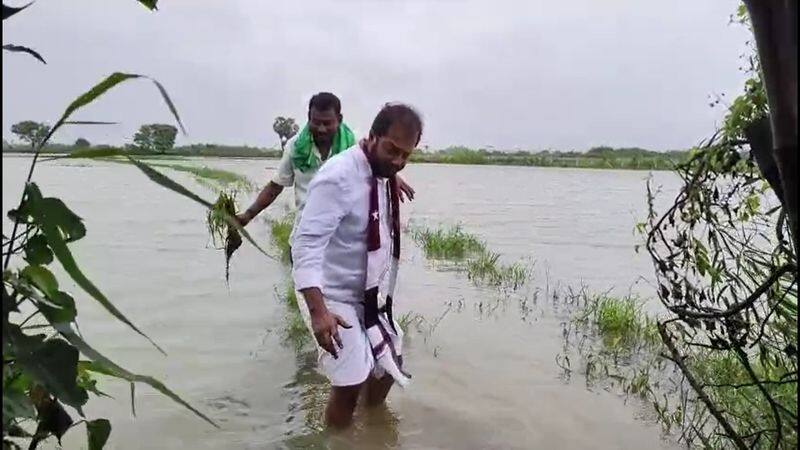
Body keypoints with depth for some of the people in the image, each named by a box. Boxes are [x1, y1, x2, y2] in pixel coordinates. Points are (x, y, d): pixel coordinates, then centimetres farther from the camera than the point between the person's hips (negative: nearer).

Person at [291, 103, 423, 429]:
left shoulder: (383, 175, 3)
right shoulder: (339, 177, -25)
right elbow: (306, 243, -31)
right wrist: (318, 310, -39)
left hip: (370, 296, 9)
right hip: (335, 298, -9)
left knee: (390, 363, 21)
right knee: (350, 384, -8)